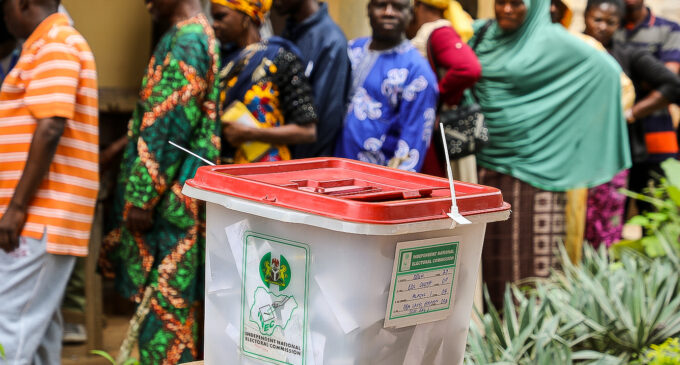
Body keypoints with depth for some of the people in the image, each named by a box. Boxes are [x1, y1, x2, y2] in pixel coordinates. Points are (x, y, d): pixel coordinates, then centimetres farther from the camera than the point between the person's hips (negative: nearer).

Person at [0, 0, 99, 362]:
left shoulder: (54, 45, -11)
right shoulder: (60, 42, 20)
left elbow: (50, 129, -21)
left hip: (36, 216, -10)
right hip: (46, 217, 10)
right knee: (39, 320, 12)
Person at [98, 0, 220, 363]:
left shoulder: (185, 40, -16)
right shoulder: (198, 35, 15)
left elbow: (169, 126, -20)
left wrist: (142, 196, -19)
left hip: (171, 194, -10)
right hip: (178, 193, 10)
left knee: (162, 297, -4)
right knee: (173, 294, 15)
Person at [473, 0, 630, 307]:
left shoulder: (552, 40, -6)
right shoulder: (483, 34, 9)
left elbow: (607, 70, -5)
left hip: (531, 159, -5)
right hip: (488, 158, 5)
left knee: (528, 245, -3)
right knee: (492, 242, 6)